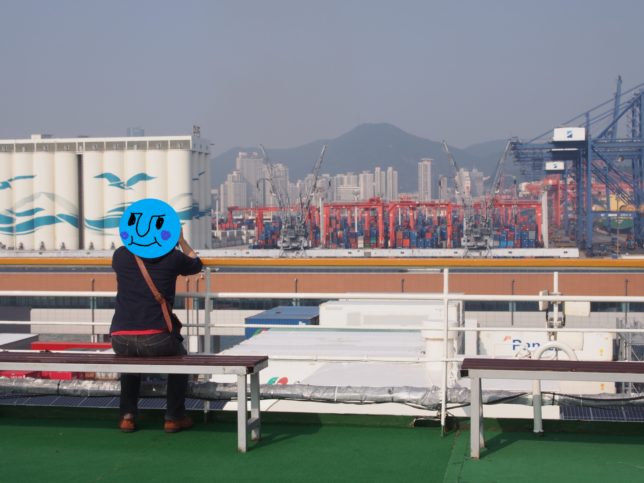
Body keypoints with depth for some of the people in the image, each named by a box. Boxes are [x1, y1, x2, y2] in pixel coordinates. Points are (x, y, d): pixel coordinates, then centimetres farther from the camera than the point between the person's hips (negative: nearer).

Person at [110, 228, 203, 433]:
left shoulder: (121, 255, 8)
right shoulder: (172, 257, 4)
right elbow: (196, 264, 27)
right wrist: (181, 240, 36)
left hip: (120, 341, 2)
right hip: (156, 340, -2)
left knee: (130, 358, 38)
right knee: (179, 358, 31)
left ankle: (127, 416, 30)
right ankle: (174, 417, 28)